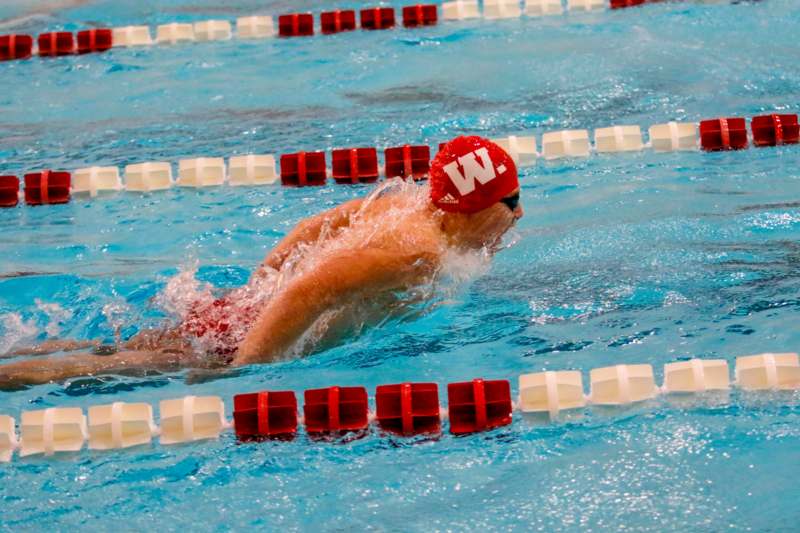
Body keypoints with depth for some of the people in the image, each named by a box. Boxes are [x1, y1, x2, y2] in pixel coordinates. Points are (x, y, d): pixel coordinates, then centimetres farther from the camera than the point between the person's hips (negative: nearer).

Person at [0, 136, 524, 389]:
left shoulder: (406, 198, 8)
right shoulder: (418, 251, -21)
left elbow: (311, 230, 19)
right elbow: (307, 294, -30)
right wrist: (237, 374, -28)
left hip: (230, 307, 8)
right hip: (227, 345, -8)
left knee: (100, 350, 17)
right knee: (103, 368, -5)